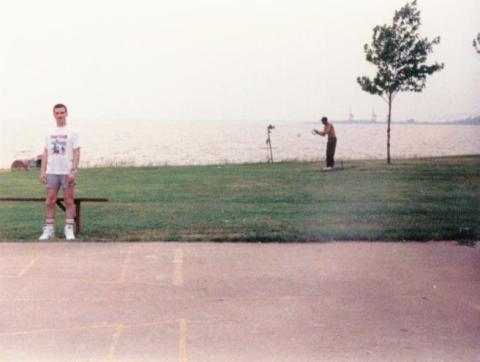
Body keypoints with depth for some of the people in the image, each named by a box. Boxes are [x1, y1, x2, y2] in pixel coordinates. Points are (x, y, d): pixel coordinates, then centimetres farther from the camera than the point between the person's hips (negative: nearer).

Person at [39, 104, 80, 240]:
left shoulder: (71, 133, 2)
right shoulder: (50, 133, 13)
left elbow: (76, 153, -4)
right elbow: (46, 153, 13)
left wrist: (73, 171, -13)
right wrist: (42, 171, 5)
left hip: (67, 172, -3)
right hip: (52, 172, 3)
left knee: (68, 200, 0)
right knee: (50, 200, 1)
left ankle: (69, 229, 3)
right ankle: (48, 229, 6)